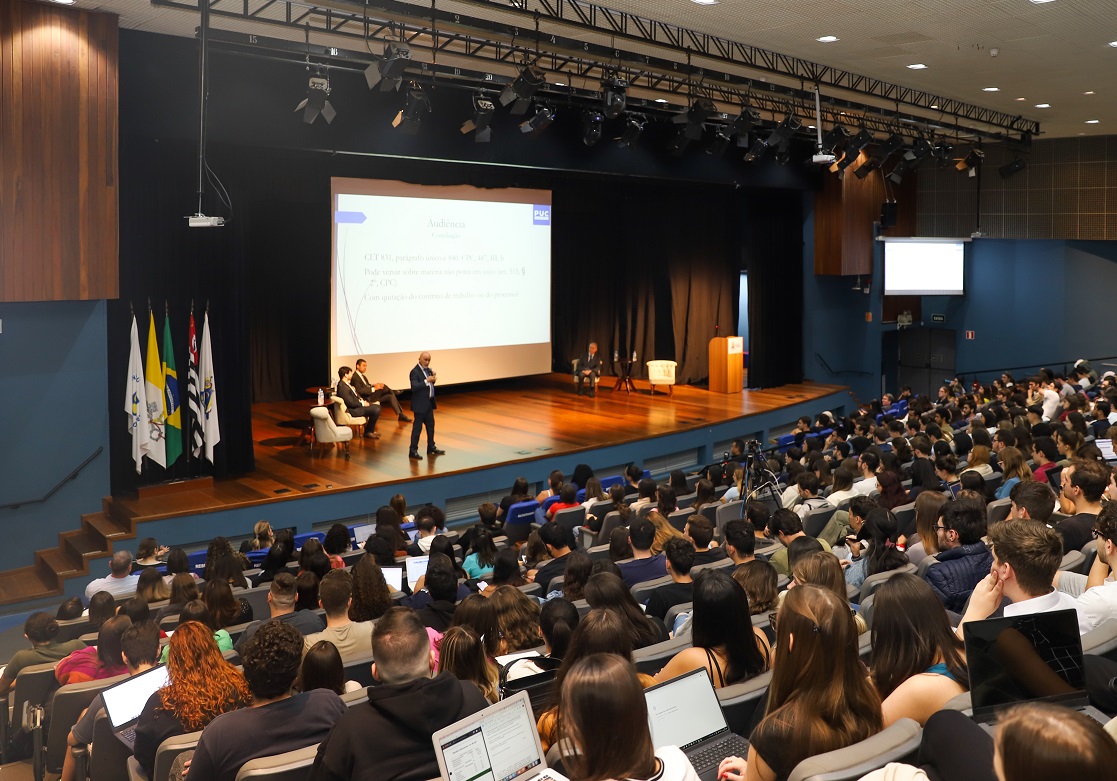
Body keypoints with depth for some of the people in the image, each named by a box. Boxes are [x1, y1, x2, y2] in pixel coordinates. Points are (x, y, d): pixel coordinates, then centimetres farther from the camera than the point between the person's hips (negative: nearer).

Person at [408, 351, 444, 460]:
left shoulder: (428, 370, 8)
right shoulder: (415, 372, -16)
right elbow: (414, 387, -25)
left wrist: (433, 378, -4)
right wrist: (427, 380, -31)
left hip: (429, 403, 8)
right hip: (420, 404, -8)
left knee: (431, 425, 16)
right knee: (417, 427, -3)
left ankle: (431, 448, 29)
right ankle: (413, 451, 4)